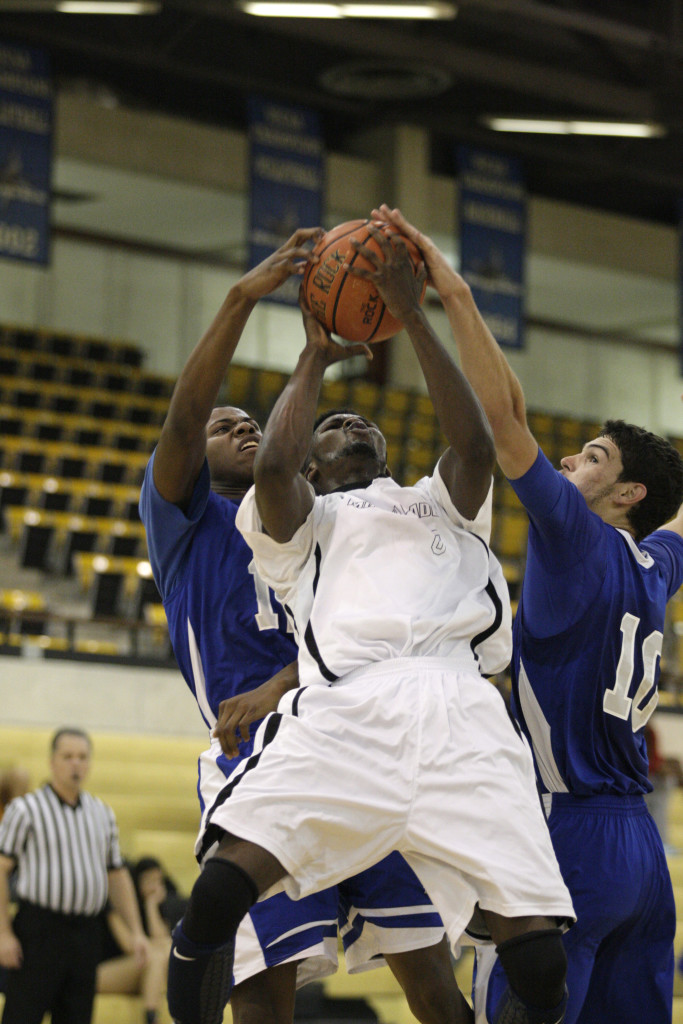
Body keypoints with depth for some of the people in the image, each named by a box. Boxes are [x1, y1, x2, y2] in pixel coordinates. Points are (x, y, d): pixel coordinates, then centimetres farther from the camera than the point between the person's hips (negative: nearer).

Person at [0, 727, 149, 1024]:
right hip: (38, 929, -5)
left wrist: (136, 930, 12)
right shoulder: (25, 810, -3)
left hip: (86, 932, 5)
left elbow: (117, 876, 20)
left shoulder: (103, 813, 14)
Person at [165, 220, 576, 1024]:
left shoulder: (438, 505, 36)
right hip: (344, 706, -1)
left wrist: (412, 318, 13)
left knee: (540, 954, -15)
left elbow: (475, 447, 14)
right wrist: (315, 358, 20)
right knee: (220, 889, -24)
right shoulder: (297, 519, 30)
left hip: (459, 704, 2)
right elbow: (272, 469, 6)